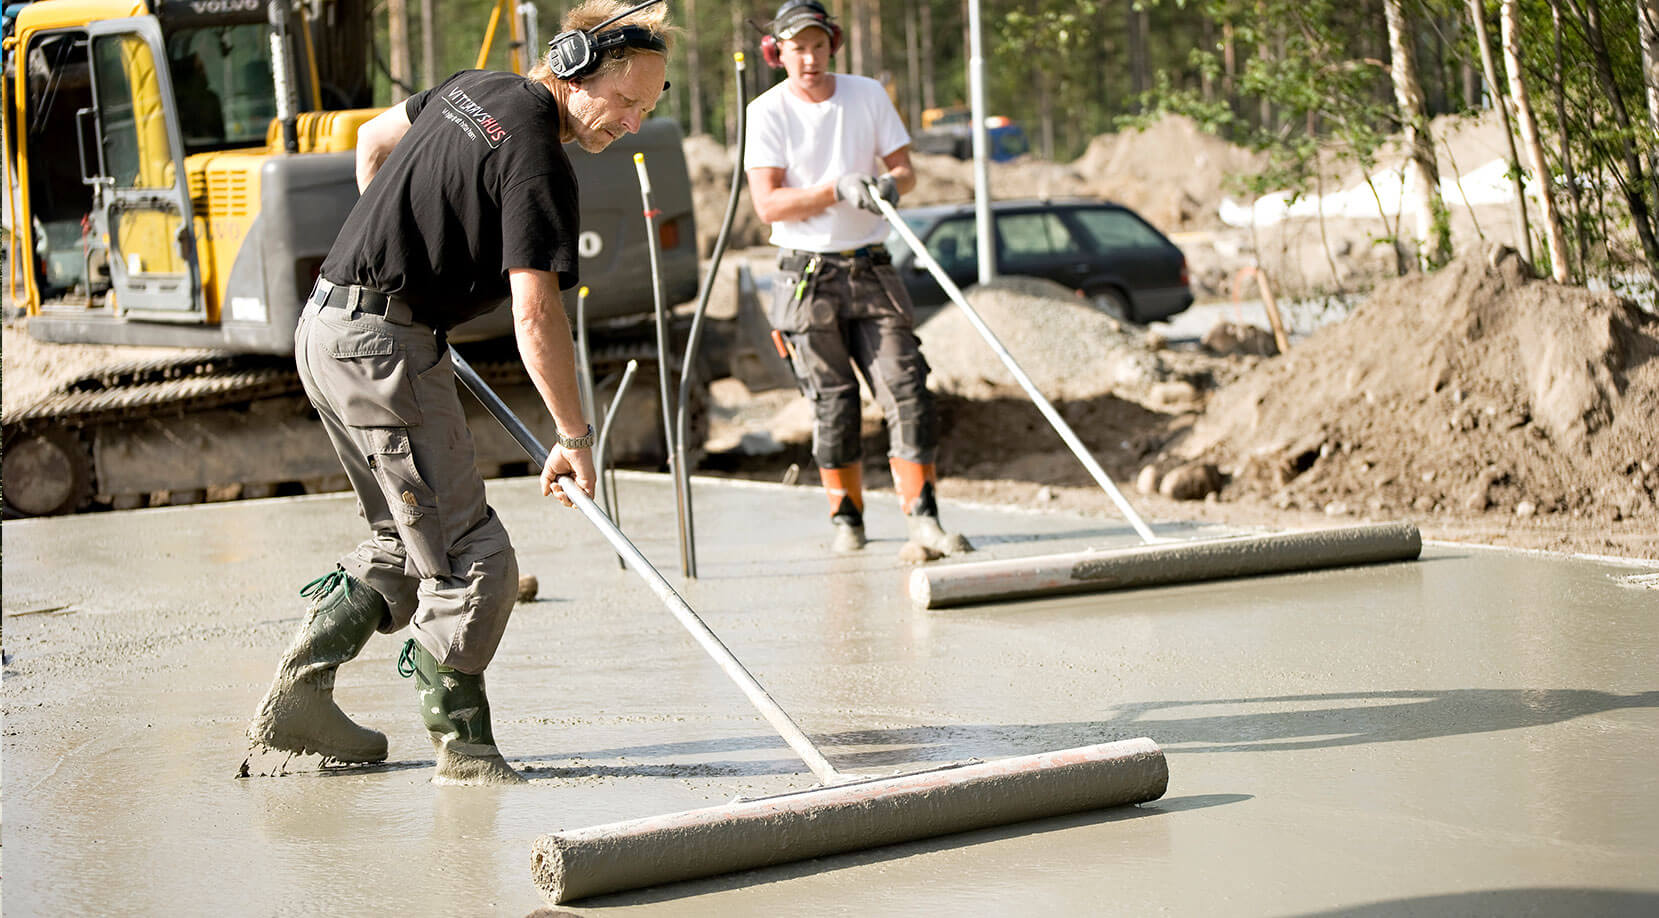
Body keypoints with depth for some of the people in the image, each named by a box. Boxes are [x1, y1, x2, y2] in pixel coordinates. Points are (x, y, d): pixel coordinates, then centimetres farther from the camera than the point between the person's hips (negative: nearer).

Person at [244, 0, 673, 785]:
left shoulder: (476, 90, 11)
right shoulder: (536, 161, -17)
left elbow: (374, 139, 28)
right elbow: (535, 317, -22)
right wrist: (574, 439, -16)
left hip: (326, 324, 10)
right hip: (385, 344, -10)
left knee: (407, 540, 20)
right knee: (470, 560, -5)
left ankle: (296, 702, 20)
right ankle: (462, 749, 0)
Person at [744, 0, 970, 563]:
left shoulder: (868, 95, 7)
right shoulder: (768, 112, -3)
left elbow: (904, 169, 8)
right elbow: (767, 204, -11)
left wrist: (890, 184, -16)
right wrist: (837, 189, -22)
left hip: (871, 268, 2)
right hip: (808, 274, -2)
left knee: (906, 389, -10)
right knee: (833, 401, 0)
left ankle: (922, 521, -15)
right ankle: (846, 518, 15)